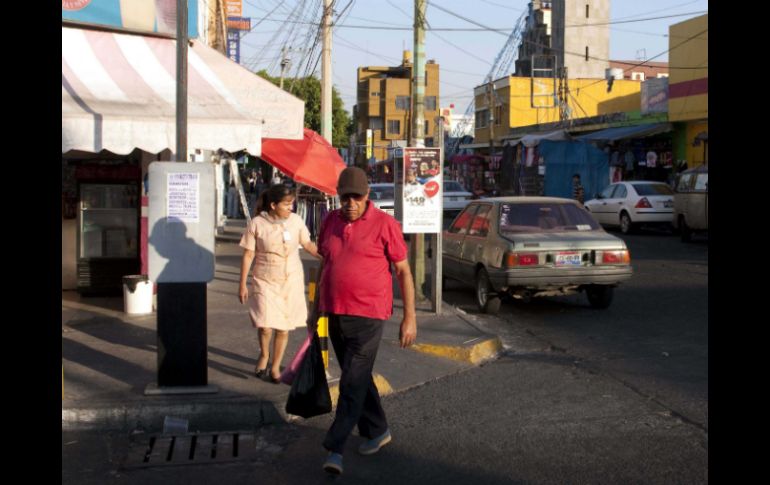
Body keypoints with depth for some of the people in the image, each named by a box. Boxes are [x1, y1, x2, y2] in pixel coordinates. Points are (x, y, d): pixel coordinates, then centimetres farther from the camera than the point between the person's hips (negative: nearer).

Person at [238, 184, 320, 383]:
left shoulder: (295, 220, -3)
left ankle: (275, 366, 25)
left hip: (292, 281, 3)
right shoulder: (257, 224, -10)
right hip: (265, 281, -2)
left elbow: (308, 245, 9)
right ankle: (264, 355, 20)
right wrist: (242, 285, -3)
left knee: (283, 328, 7)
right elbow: (248, 255, -4)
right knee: (265, 327, -12)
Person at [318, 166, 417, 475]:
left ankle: (335, 448, -5)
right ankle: (377, 431, 32)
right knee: (358, 378, 16)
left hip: (368, 316, -6)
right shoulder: (330, 222, 8)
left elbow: (403, 271, -6)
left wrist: (410, 317, -9)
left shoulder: (384, 224, -8)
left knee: (353, 383, -8)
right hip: (335, 315, 6)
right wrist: (317, 308, 18)